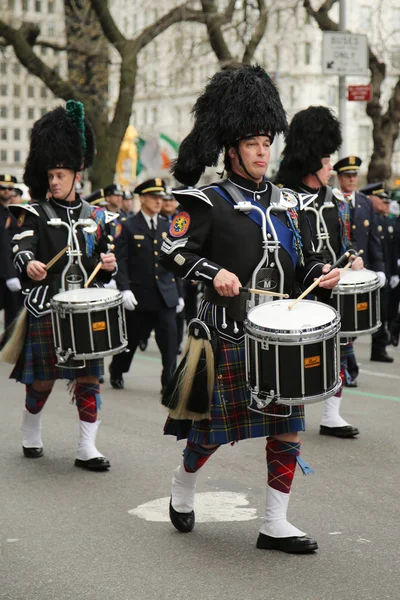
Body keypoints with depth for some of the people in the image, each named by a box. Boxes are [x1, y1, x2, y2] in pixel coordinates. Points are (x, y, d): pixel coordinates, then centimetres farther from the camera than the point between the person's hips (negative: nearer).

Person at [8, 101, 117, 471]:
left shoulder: (94, 216, 10)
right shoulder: (36, 213, 0)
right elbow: (22, 250, -17)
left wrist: (108, 265, -8)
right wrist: (29, 265, -40)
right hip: (46, 306, -2)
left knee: (89, 376, -1)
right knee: (42, 378, 6)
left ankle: (87, 449, 4)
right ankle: (31, 436, 29)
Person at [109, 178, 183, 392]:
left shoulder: (168, 227, 10)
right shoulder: (128, 227, -2)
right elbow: (120, 261, -8)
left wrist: (179, 293, 10)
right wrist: (124, 289, -19)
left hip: (165, 296, 3)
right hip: (139, 296, -2)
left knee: (170, 342, -7)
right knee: (130, 339, 12)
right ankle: (116, 373, 34)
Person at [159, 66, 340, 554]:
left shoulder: (284, 202, 13)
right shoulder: (207, 201, -5)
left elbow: (302, 260, 19)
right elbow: (172, 253, -10)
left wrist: (322, 273, -2)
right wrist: (214, 273, -25)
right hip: (230, 332, -5)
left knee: (287, 426, 2)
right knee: (214, 425, 5)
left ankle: (275, 524, 10)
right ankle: (182, 490, 34)